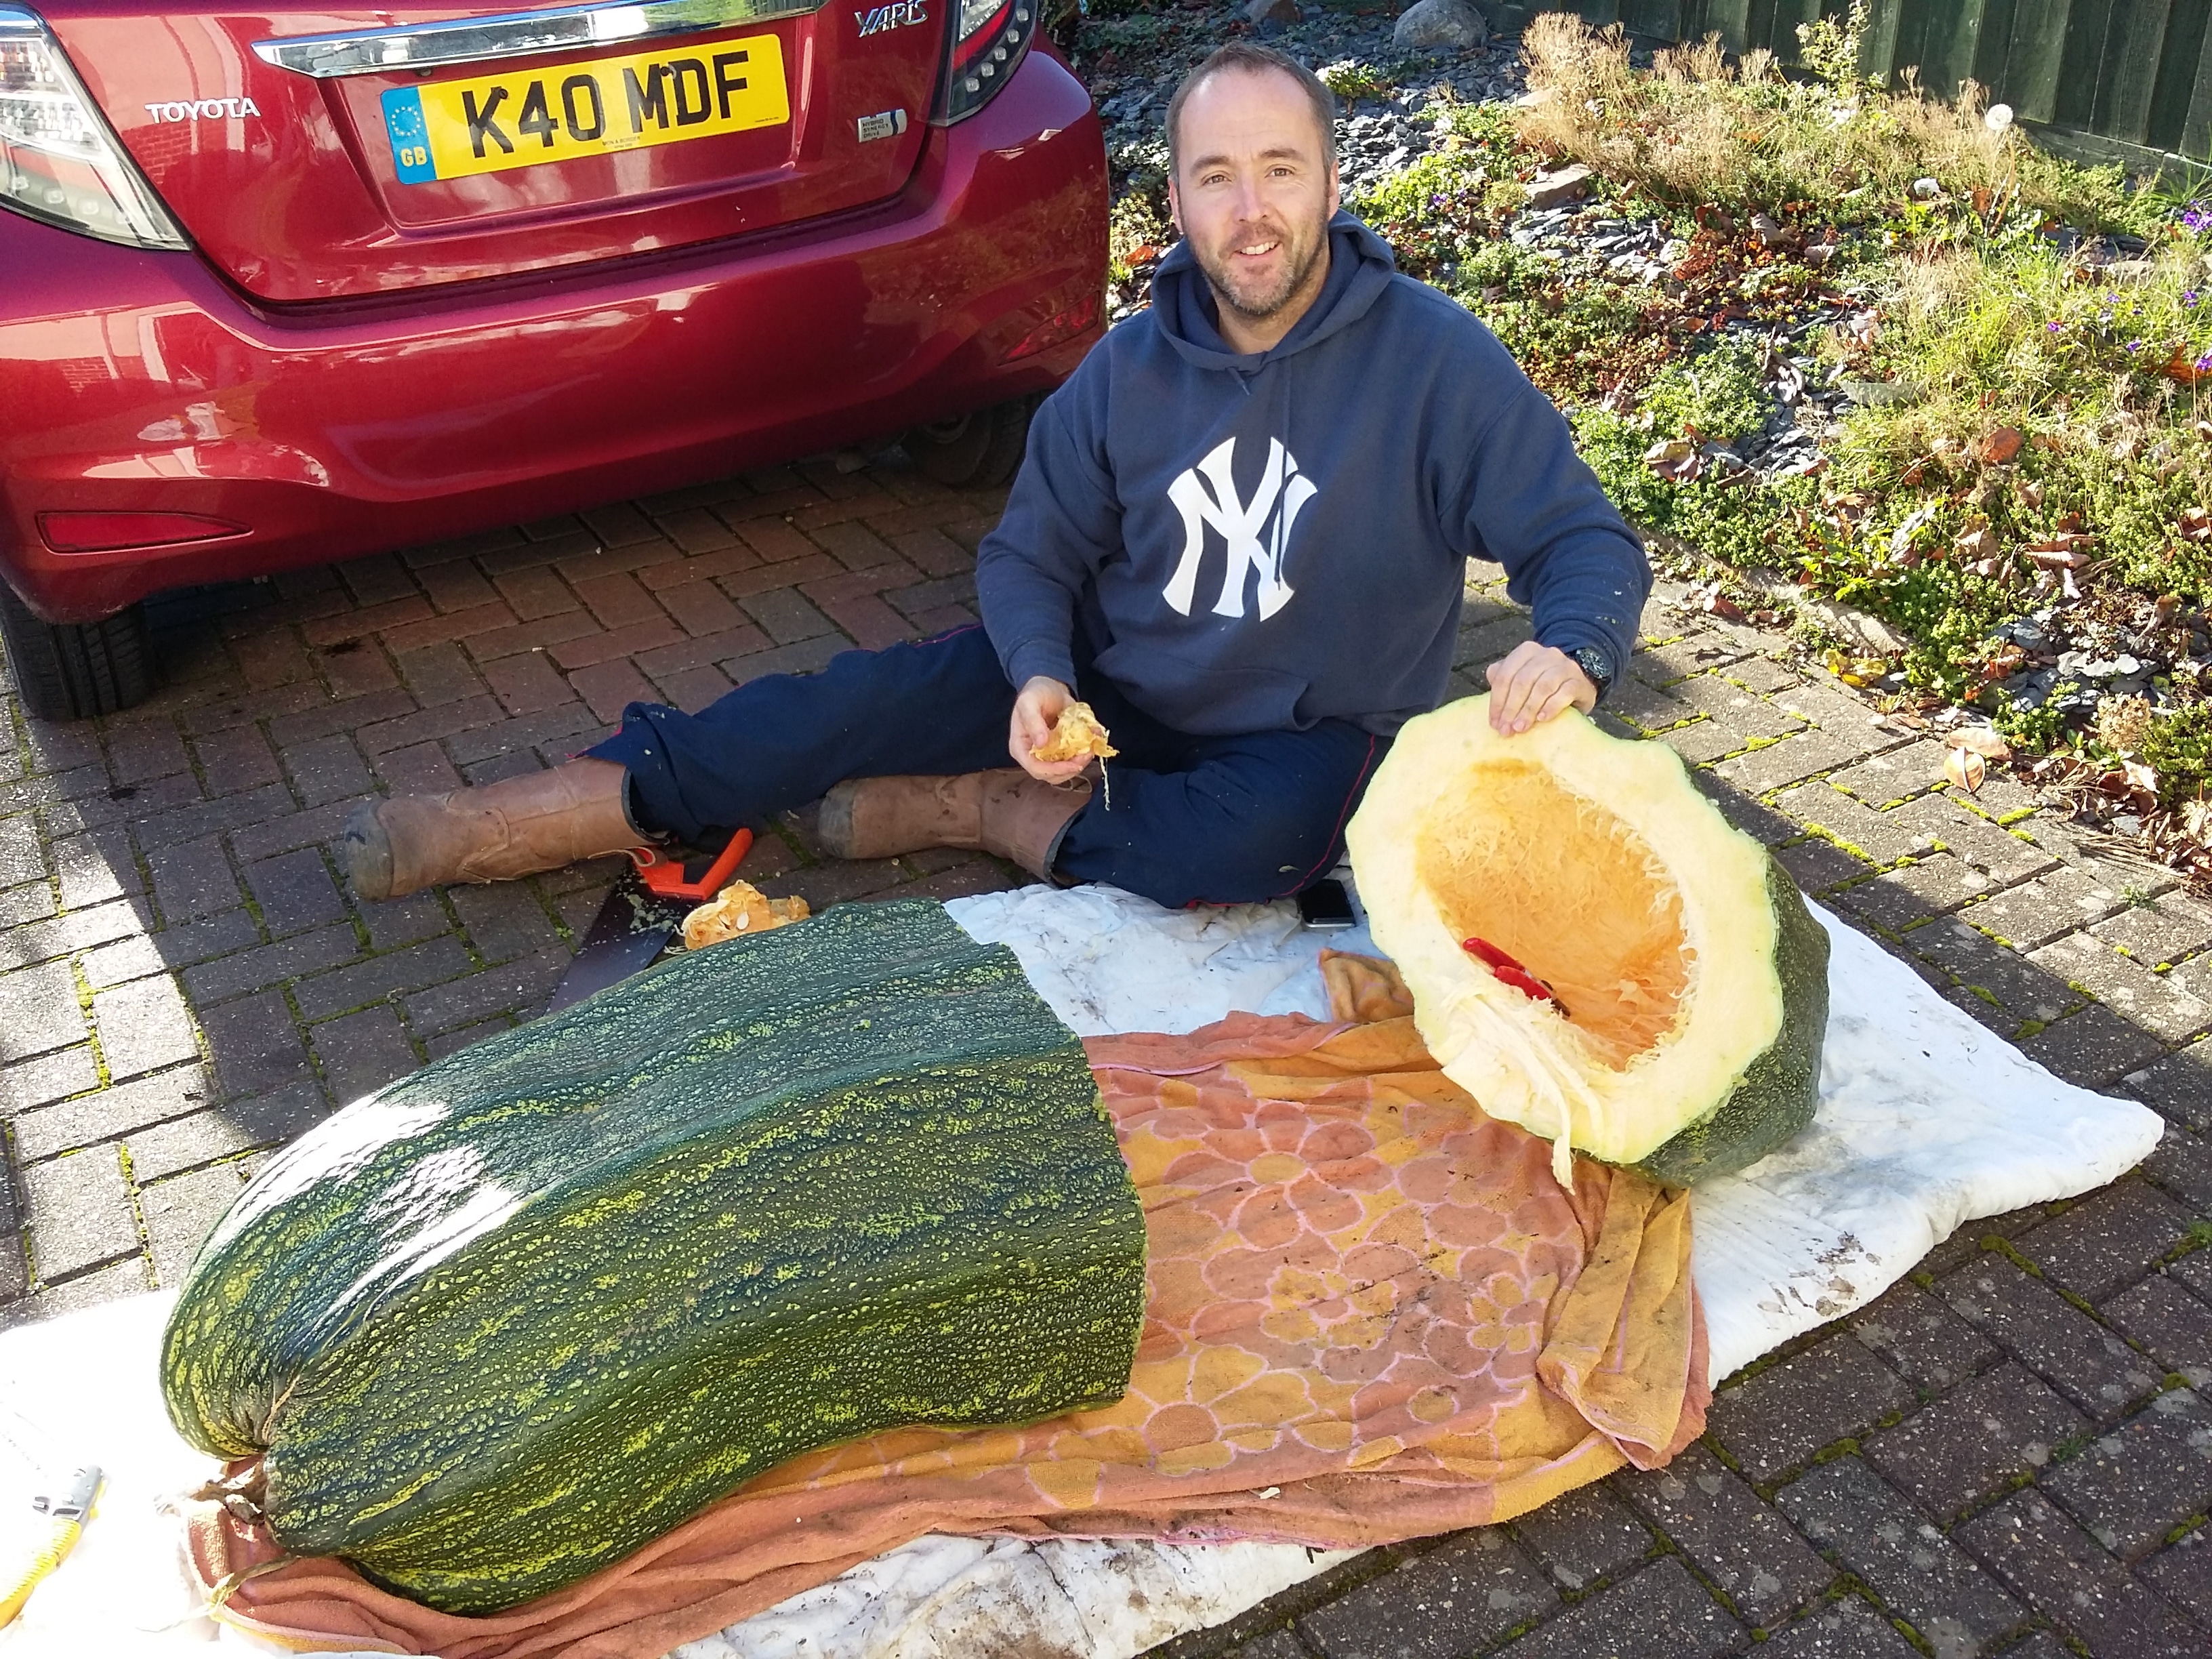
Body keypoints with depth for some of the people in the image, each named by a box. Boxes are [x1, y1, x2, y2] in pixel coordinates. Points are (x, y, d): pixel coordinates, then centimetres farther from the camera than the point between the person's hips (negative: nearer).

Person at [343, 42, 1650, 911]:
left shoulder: (1436, 359, -16)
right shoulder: (1131, 369, -5)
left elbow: (1586, 540, -15)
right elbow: (1031, 555, 2)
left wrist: (1569, 656, -38)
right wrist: (1040, 673, -20)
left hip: (1310, 739, -3)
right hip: (1110, 683, 3)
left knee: (1262, 833, -38)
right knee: (861, 701, -13)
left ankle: (984, 810, -15)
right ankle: (515, 824, -8)